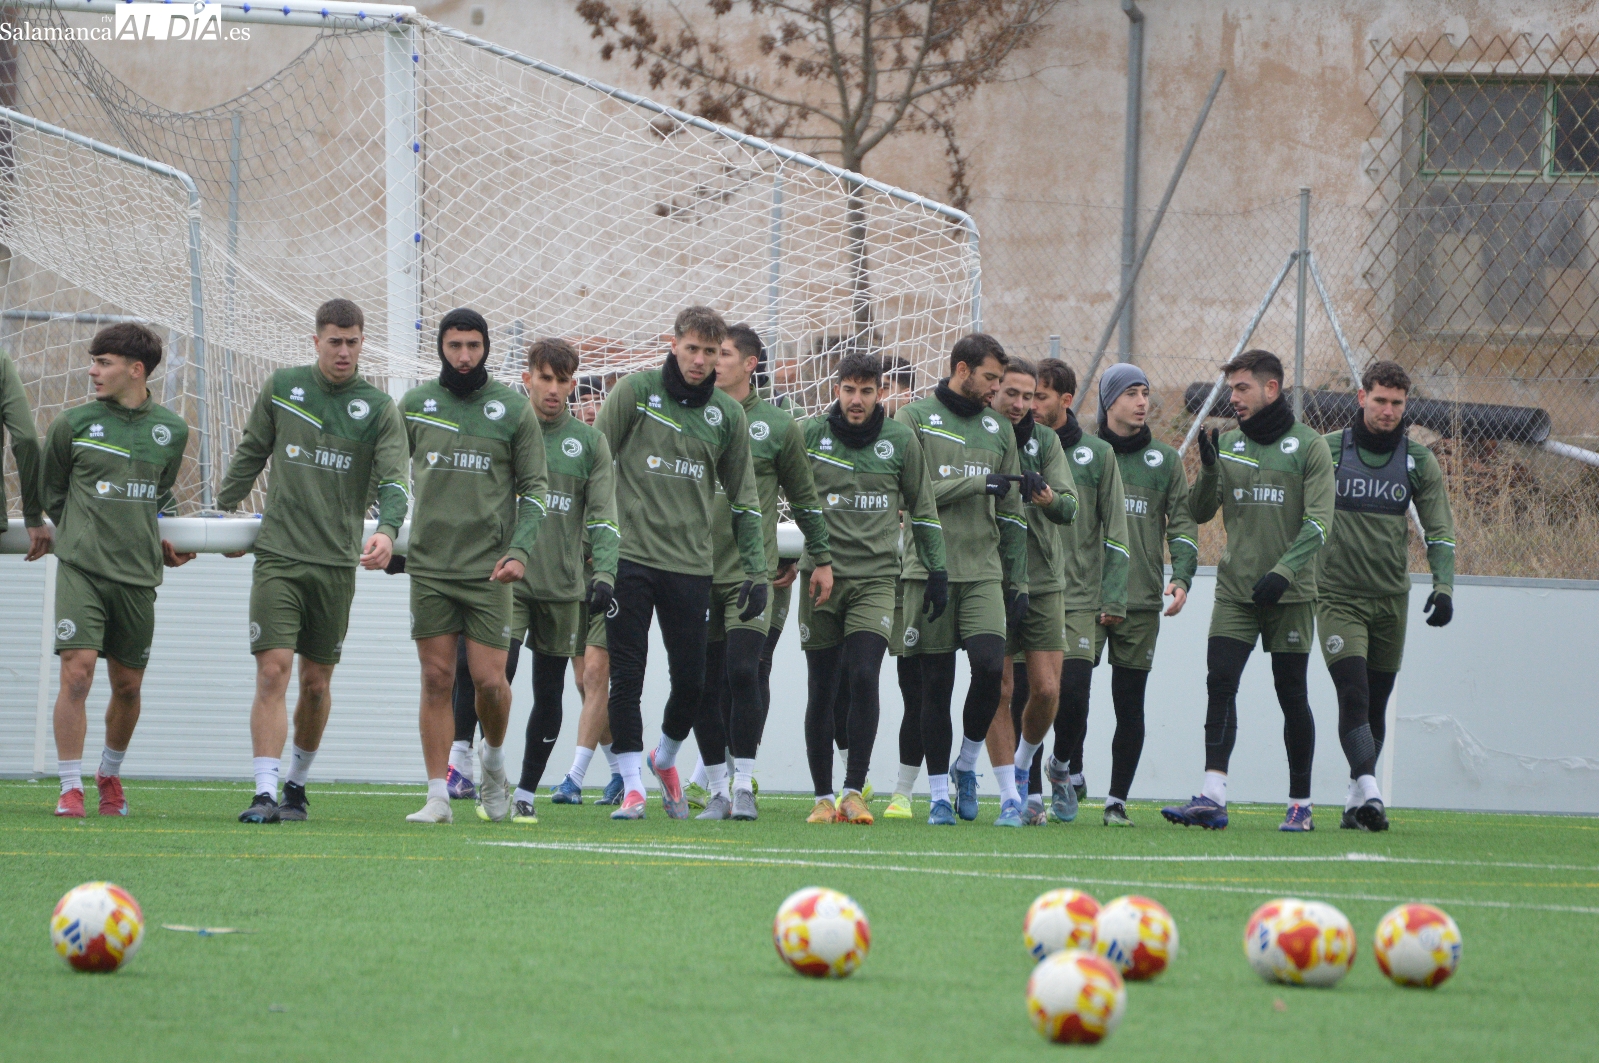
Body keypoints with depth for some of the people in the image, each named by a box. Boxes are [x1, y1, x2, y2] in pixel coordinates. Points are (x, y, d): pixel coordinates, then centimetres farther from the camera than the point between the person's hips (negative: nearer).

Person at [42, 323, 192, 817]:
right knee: (77, 672, -15)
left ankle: (110, 775, 34)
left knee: (128, 684, 10)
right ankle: (70, 790, -9)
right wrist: (84, 534, 11)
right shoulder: (74, 424, 1)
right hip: (82, 568, -3)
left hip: (137, 574, 3)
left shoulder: (171, 431, 7)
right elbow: (50, 492, 14)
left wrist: (158, 542, 11)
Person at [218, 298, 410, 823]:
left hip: (337, 562, 1)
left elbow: (394, 480, -7)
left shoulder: (379, 408, 2)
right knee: (273, 670, -13)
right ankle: (265, 793, -16)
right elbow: (251, 453, 19)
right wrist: (222, 511, 21)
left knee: (316, 681, 7)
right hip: (277, 556, -1)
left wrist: (386, 529, -26)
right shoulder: (282, 388, 6)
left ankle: (297, 785, 25)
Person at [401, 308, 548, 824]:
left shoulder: (514, 410, 2)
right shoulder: (415, 404, 7)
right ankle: (438, 797, 2)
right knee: (437, 679, 0)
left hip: (488, 568, -1)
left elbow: (535, 487, 4)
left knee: (489, 679, -6)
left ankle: (494, 762, 23)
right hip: (429, 567, 1)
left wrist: (520, 550, -8)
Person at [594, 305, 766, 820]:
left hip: (691, 565, 2)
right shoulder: (634, 392, 0)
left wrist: (755, 571, 10)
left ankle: (665, 757, 30)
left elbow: (743, 498, 15)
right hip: (629, 555, -2)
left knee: (692, 680, 2)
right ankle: (632, 785, 3)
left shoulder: (727, 414, 9)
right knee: (626, 675, -4)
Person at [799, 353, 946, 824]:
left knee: (863, 676, -17)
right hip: (821, 577, 1)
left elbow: (923, 509, 14)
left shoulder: (900, 441, 5)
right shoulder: (810, 435, 3)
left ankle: (854, 791, -12)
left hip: (876, 577, -1)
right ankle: (823, 798, 11)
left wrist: (936, 569, 11)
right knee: (821, 691, 2)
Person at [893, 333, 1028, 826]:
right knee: (936, 682, -1)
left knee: (990, 665, -15)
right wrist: (977, 483, -10)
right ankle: (939, 793, 7)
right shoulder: (915, 419, 2)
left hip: (984, 572, 3)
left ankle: (966, 765, 7)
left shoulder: (998, 430, 16)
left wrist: (1017, 581, 14)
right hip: (931, 571, -3)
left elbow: (1011, 513, 18)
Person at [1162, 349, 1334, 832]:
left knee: (1292, 694, 3)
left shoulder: (1308, 447, -2)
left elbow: (1319, 522, -9)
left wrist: (1283, 571, -20)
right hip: (1235, 591, 3)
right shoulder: (1227, 444, 10)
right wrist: (1209, 470, -9)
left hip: (1290, 594, -3)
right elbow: (1200, 513, 10)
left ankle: (1301, 803, 13)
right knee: (1220, 684, -11)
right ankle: (1212, 797, -18)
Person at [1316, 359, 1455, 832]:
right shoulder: (1327, 451, -1)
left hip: (1391, 598, 3)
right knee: (1353, 695, -18)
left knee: (1376, 704, 8)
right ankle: (1368, 790, -27)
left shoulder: (1419, 461, 5)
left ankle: (1357, 799, 17)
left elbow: (1439, 530, 7)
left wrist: (1443, 586, -6)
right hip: (1337, 595, -3)